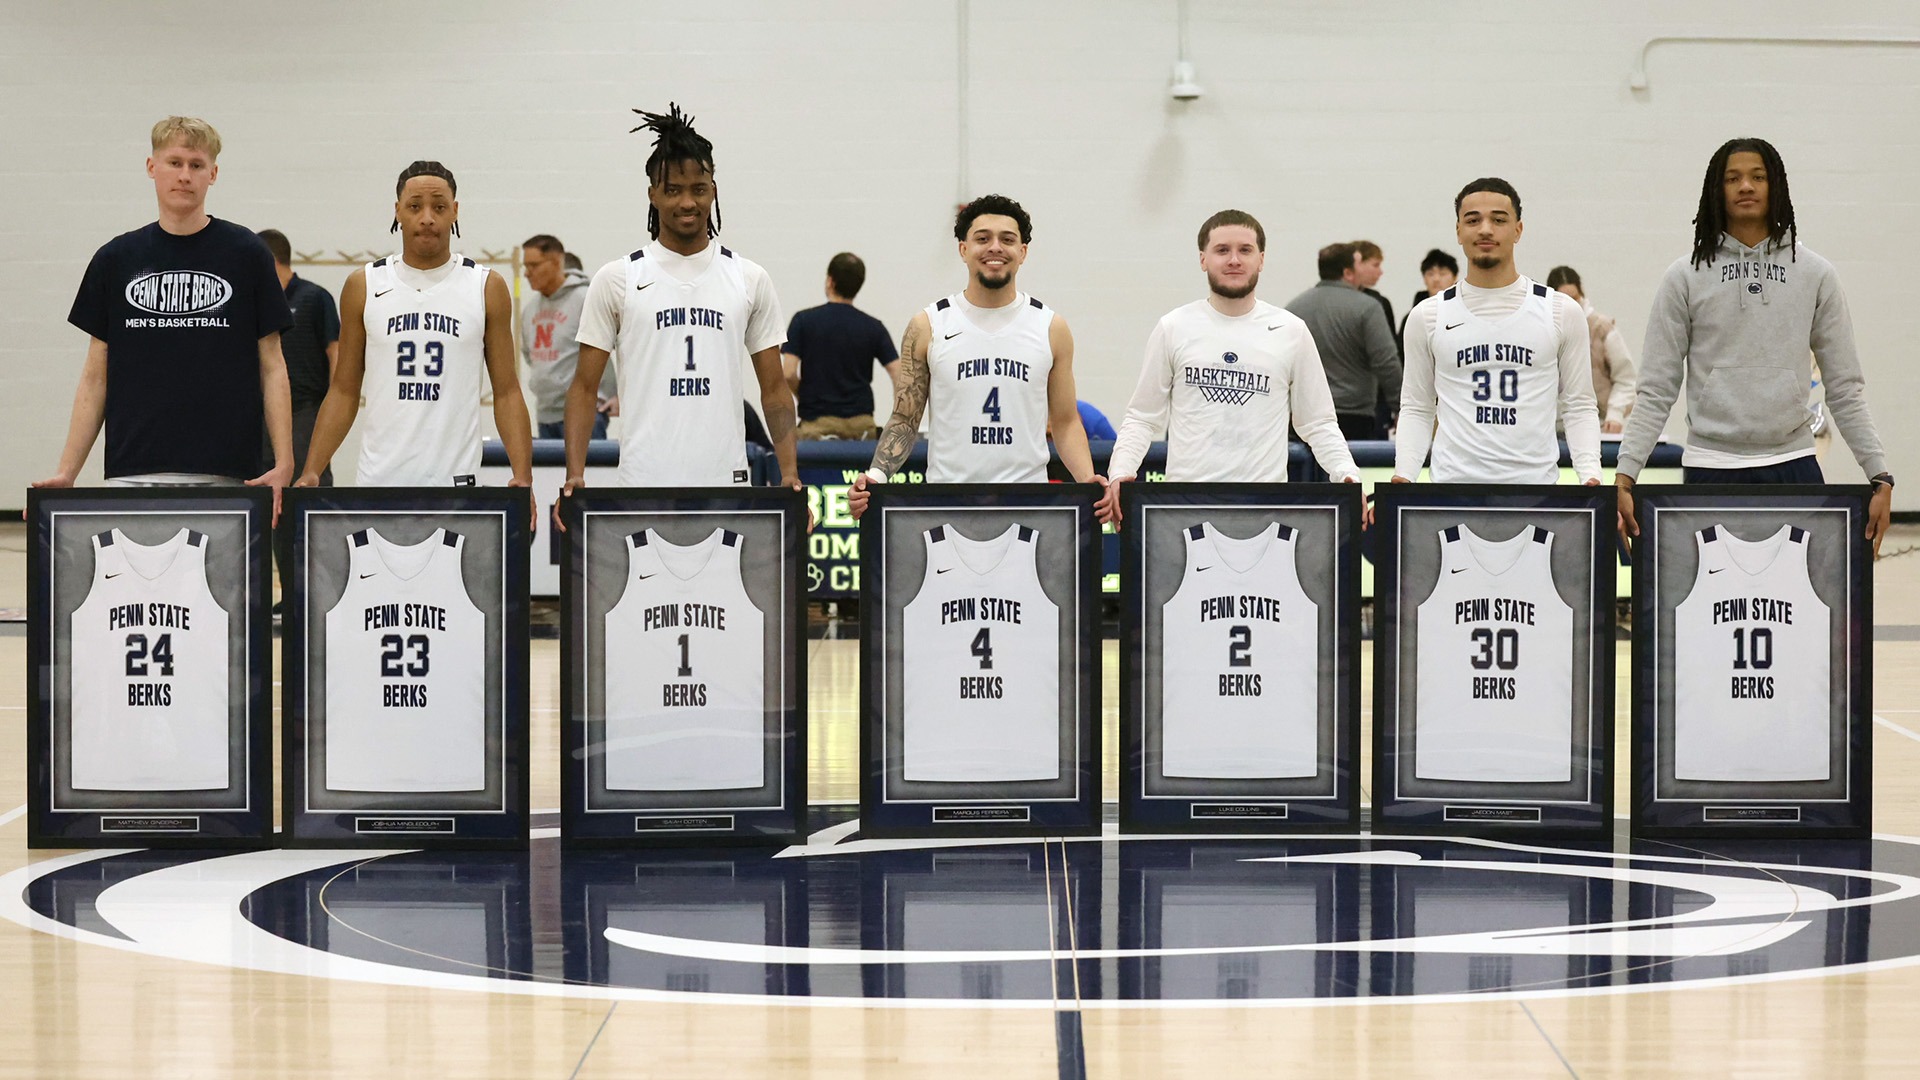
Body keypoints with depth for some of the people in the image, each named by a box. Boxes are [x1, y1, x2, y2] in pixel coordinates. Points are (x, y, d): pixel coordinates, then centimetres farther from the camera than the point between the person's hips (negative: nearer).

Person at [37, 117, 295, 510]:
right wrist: (66, 473, 3)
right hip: (132, 474, 2)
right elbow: (95, 376, 11)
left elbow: (272, 368, 3)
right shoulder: (116, 259, 9)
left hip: (225, 477, -2)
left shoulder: (245, 253, 4)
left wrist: (283, 465, -8)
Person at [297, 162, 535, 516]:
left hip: (455, 481, -1)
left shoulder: (487, 288, 4)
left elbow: (506, 392, 4)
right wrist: (310, 473, -1)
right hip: (378, 481, 1)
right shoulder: (363, 286, 6)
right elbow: (344, 392, 9)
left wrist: (523, 476, -8)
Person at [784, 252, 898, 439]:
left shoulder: (804, 320, -4)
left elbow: (789, 374, -11)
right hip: (861, 424, 2)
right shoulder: (873, 327, 2)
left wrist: (805, 395, 9)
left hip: (817, 423, -2)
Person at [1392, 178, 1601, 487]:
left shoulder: (1561, 312, 6)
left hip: (1536, 485, 0)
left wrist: (1590, 474, -8)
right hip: (1453, 486, 0)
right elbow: (1416, 409, 10)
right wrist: (1403, 475, -6)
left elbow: (1578, 408, 7)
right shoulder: (1428, 316, 6)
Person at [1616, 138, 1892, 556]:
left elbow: (1845, 387, 9)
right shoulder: (1686, 278, 4)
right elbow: (1655, 390, 2)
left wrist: (1880, 477, 2)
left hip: (1794, 467, 1)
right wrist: (1624, 476, -8)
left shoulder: (1814, 274, 8)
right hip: (1710, 470, -1)